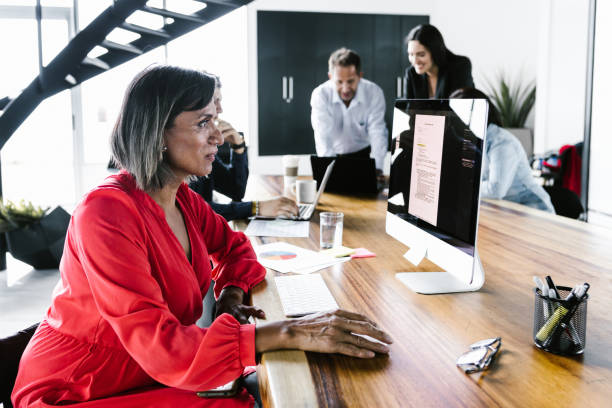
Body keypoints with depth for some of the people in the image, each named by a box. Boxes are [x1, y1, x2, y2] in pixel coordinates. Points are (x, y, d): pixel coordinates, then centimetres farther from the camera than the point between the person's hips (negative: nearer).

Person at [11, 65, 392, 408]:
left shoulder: (182, 198, 0)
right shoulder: (107, 213, -25)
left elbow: (234, 247, 17)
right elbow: (160, 345, -32)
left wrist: (232, 295, -6)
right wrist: (290, 333, -37)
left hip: (152, 375, 7)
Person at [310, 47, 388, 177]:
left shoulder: (374, 93, -17)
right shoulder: (320, 95, -20)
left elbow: (377, 134, -21)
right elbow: (323, 137, -28)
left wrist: (377, 170, -35)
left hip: (363, 154, 0)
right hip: (333, 155, 0)